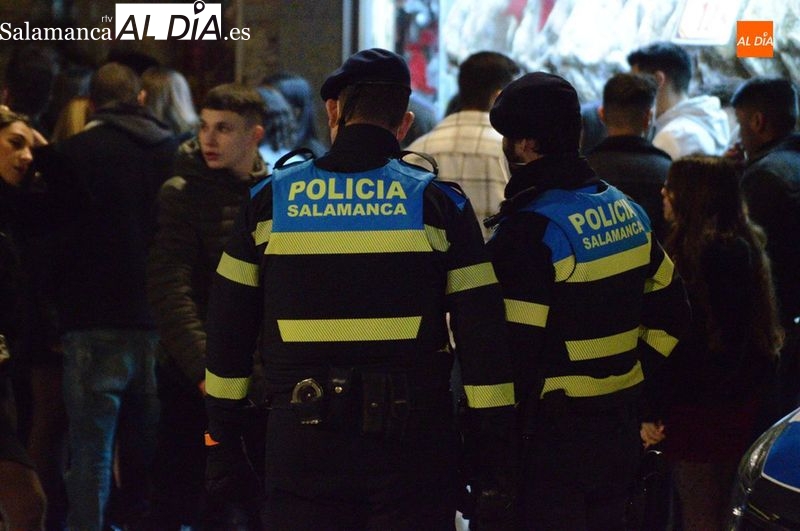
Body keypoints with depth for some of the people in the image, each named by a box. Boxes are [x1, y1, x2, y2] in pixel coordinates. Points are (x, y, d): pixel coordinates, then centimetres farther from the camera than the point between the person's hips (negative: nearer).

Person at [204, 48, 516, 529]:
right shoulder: (438, 202, -1)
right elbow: (483, 337, -3)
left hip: (302, 445, 1)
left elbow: (228, 332, 8)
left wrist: (223, 440, 15)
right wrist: (496, 450, 2)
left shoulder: (271, 198, 4)